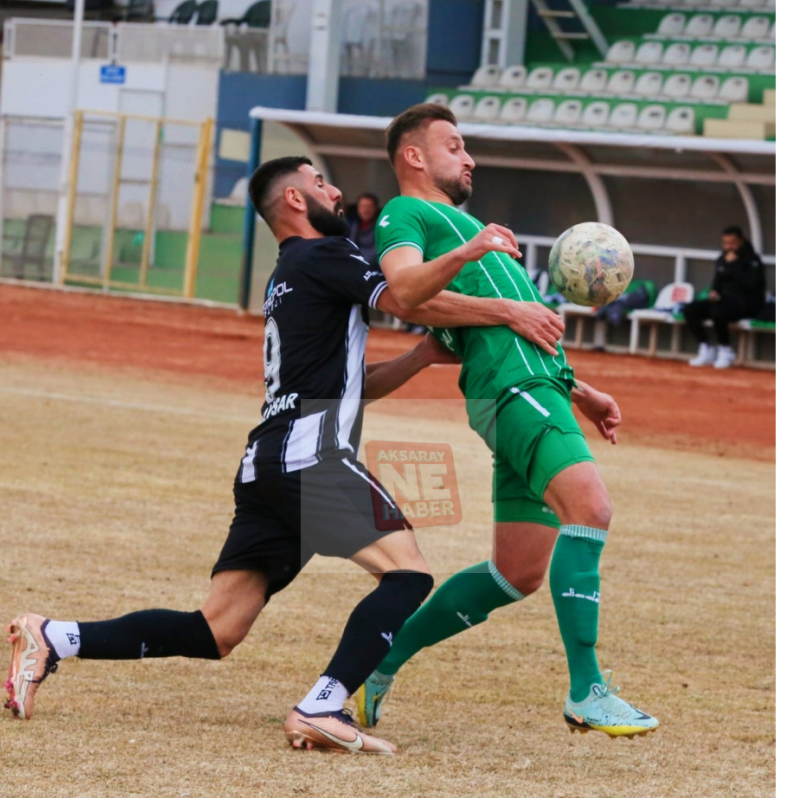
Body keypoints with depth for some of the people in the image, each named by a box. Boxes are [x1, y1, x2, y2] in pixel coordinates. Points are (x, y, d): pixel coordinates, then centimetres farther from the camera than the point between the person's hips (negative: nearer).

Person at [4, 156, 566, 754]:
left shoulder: (290, 279, 29)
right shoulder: (321, 256, 1)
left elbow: (355, 383, 31)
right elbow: (413, 302, -8)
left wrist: (423, 356, 18)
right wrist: (508, 312, -3)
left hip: (266, 464, 9)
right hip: (310, 453, -9)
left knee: (216, 633, 6)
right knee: (407, 572, -14)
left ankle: (53, 640, 1)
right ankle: (322, 710, -26)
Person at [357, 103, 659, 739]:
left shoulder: (460, 223, 36)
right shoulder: (405, 213, 7)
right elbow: (402, 288, -16)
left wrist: (580, 392, 31)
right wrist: (463, 254, -31)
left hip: (540, 383, 10)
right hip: (511, 386, -10)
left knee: (518, 573, 6)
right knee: (590, 503, -28)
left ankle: (387, 657, 16)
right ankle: (586, 693, -32)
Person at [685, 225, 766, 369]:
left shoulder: (752, 260, -10)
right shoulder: (722, 259, 11)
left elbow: (751, 285, -23)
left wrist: (734, 264, -23)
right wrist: (714, 291, 3)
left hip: (747, 303, -8)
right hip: (724, 299, 8)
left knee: (717, 312, -37)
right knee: (689, 311, -9)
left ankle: (726, 351, -16)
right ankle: (706, 350, -5)